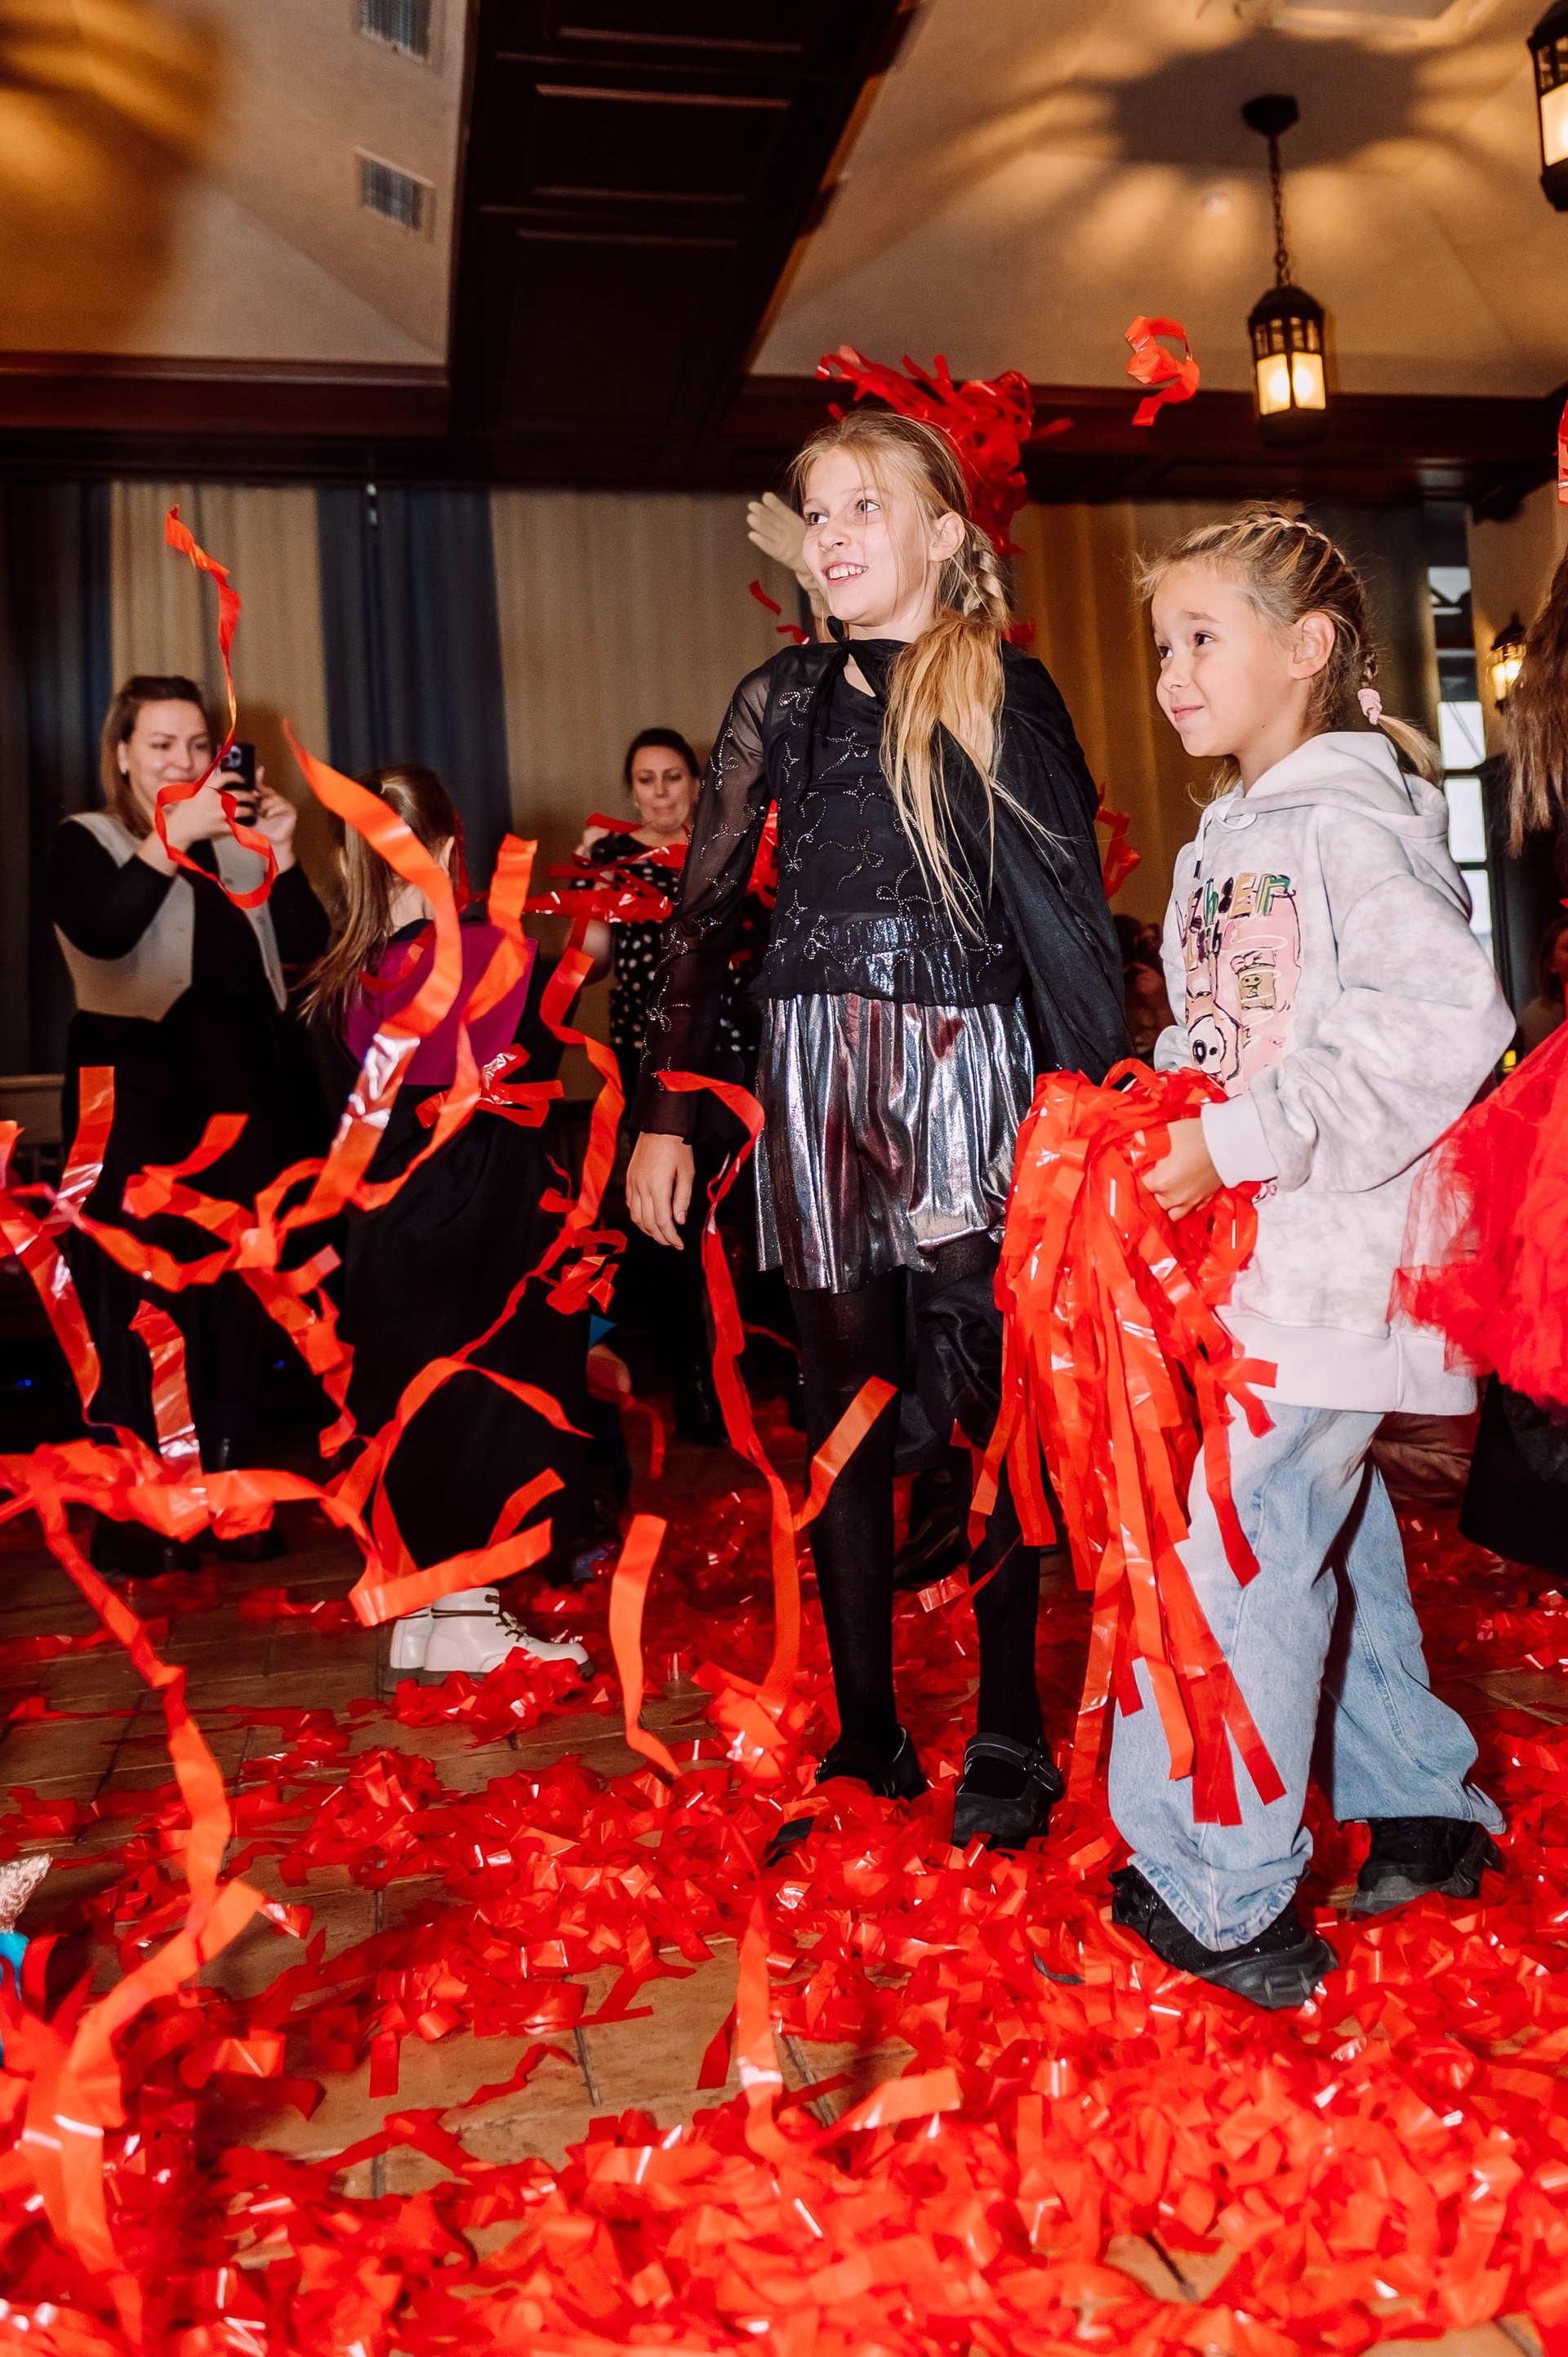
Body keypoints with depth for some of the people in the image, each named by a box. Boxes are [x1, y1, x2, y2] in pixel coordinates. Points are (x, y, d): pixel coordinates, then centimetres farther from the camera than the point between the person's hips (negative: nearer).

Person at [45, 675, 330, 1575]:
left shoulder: (237, 842, 18)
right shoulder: (87, 843, 5)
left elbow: (305, 948, 8)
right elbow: (103, 933, -16)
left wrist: (282, 852, -3)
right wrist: (175, 835, -18)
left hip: (246, 1088, 4)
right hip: (140, 1088, -4)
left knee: (242, 1290, 5)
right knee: (144, 1294, -5)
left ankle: (225, 1488, 16)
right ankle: (131, 1515, 4)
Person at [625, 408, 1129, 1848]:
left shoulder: (1004, 696, 1)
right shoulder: (785, 701, 10)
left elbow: (1071, 916, -3)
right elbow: (703, 913, 10)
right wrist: (664, 1113, 5)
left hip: (965, 1070, -3)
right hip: (813, 1077, 4)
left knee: (982, 1407, 1)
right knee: (846, 1404, 8)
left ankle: (1010, 1743, 17)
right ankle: (865, 1738, 20)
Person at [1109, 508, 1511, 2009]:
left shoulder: (1349, 820, -12)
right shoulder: (1225, 845, 17)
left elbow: (1447, 1019, -25)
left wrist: (1242, 1143, -24)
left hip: (1334, 1259, -9)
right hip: (1255, 1255, 9)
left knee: (1236, 1537, -7)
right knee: (1329, 1521, 17)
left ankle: (1213, 1896, 7)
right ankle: (1420, 1813, 34)